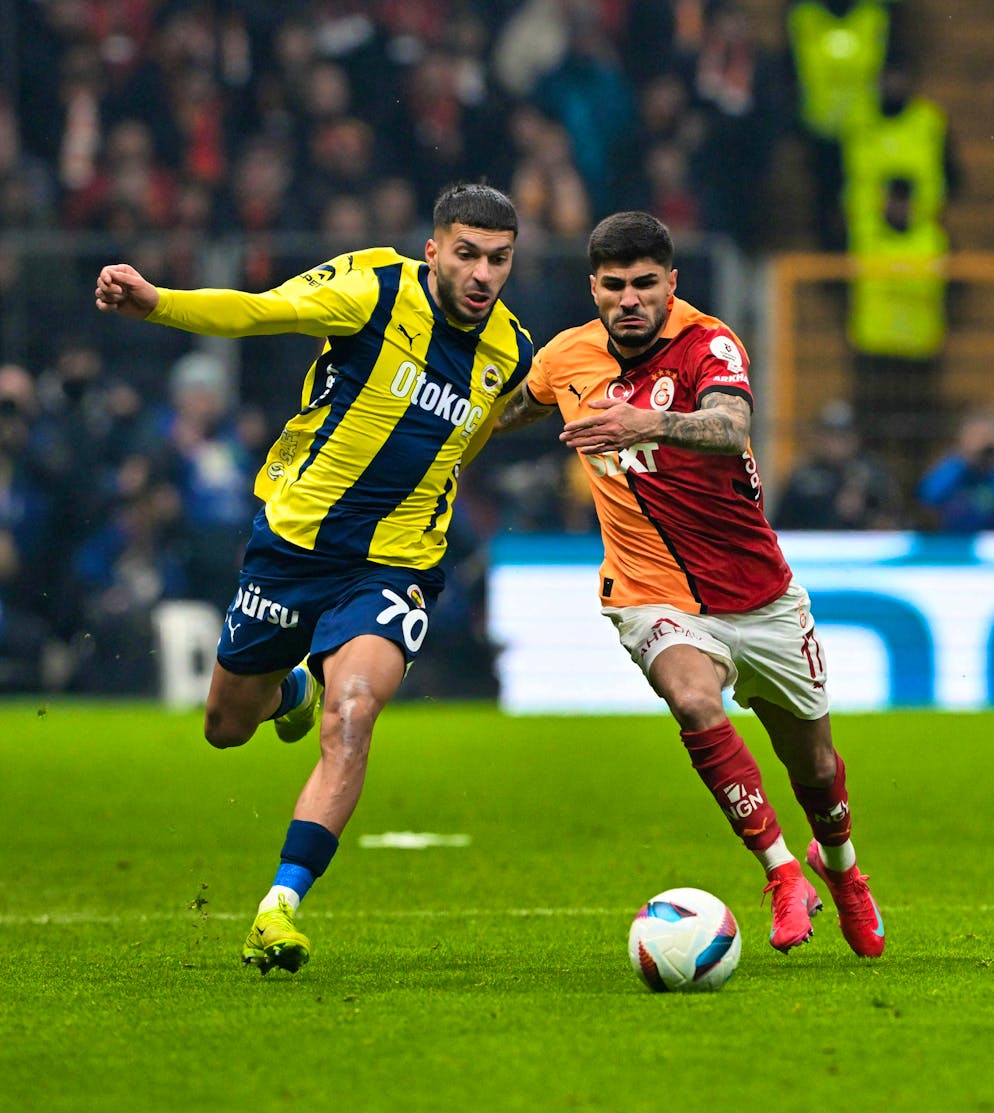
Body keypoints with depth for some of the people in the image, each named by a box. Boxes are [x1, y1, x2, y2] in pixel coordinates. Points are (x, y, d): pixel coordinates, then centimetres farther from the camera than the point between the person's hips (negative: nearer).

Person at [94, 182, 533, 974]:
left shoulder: (511, 353, -1)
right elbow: (254, 312, -27)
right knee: (227, 726, 16)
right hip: (293, 543, 0)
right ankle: (291, 689, 53)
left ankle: (282, 905, -24)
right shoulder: (374, 289, -14)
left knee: (350, 716, -26)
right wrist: (153, 303, -44)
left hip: (395, 566, 0)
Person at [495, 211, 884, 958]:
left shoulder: (708, 345, -17)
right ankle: (784, 876, -22)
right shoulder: (569, 357, -3)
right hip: (658, 601, 1)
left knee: (815, 767, 15)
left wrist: (646, 424, -57)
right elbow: (509, 410, 22)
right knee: (697, 702, -33)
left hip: (762, 599, -1)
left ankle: (839, 864, 49)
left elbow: (730, 428, -40)